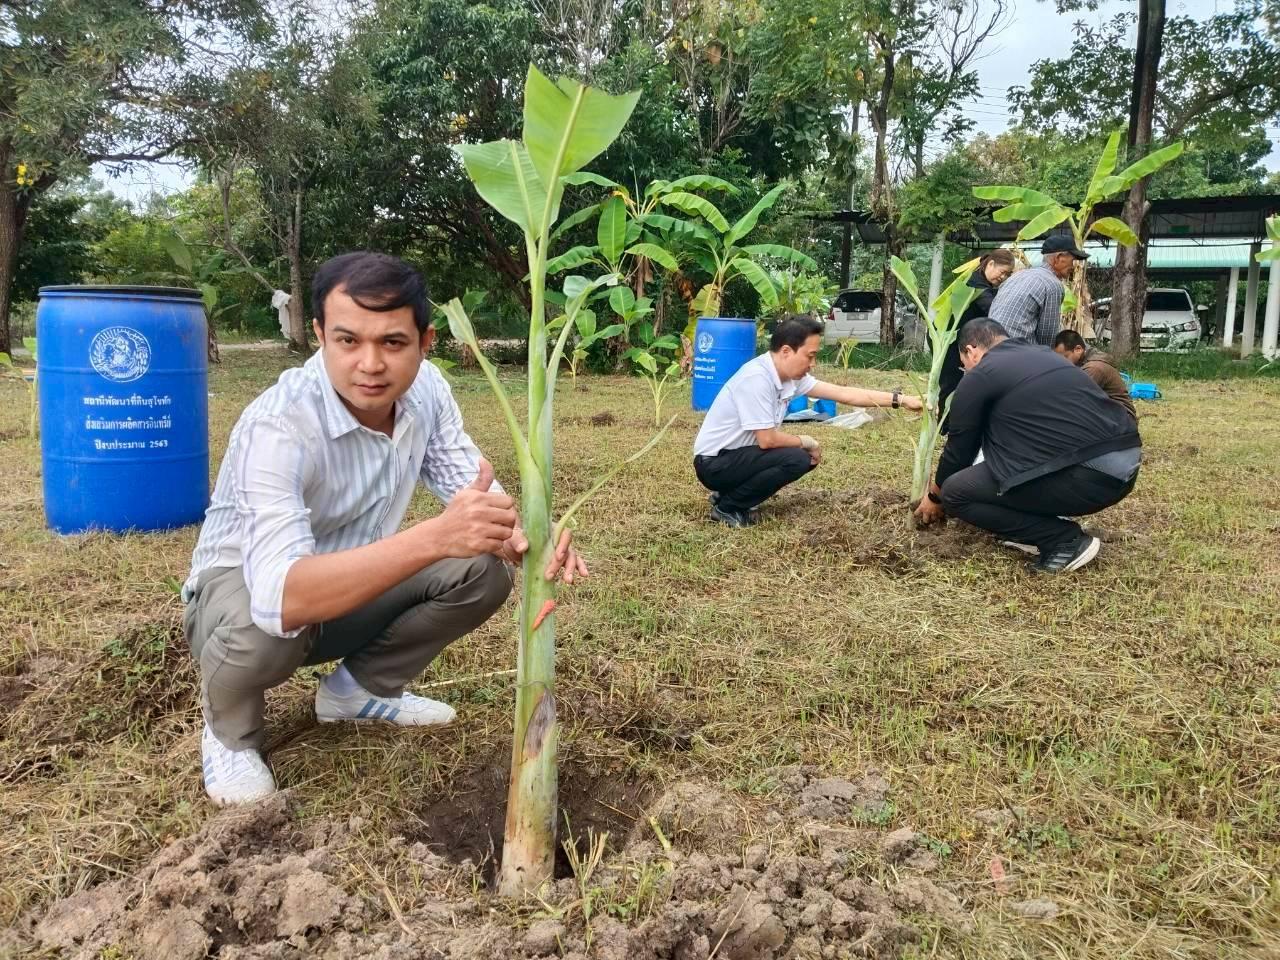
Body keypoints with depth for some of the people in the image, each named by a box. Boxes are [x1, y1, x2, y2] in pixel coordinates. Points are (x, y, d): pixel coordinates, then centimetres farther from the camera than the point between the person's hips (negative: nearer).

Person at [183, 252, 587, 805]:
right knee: (267, 625, -38)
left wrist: (528, 540, -34)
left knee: (483, 569, -14)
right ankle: (229, 731, -1)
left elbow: (473, 490, -10)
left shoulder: (424, 390, -16)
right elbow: (282, 597, -46)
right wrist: (434, 537, -58)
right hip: (243, 586, -5)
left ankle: (357, 689, 10)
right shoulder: (278, 425, -35)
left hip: (352, 587, 5)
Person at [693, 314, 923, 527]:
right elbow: (767, 439, -26)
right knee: (796, 459, -23)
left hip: (741, 454, 9)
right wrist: (807, 442, -9)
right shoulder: (757, 378, -26)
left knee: (807, 455, 8)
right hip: (715, 463, -9)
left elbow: (844, 393, 2)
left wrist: (900, 400, 0)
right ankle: (727, 507, -7)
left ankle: (730, 492, 12)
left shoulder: (792, 376, 0)